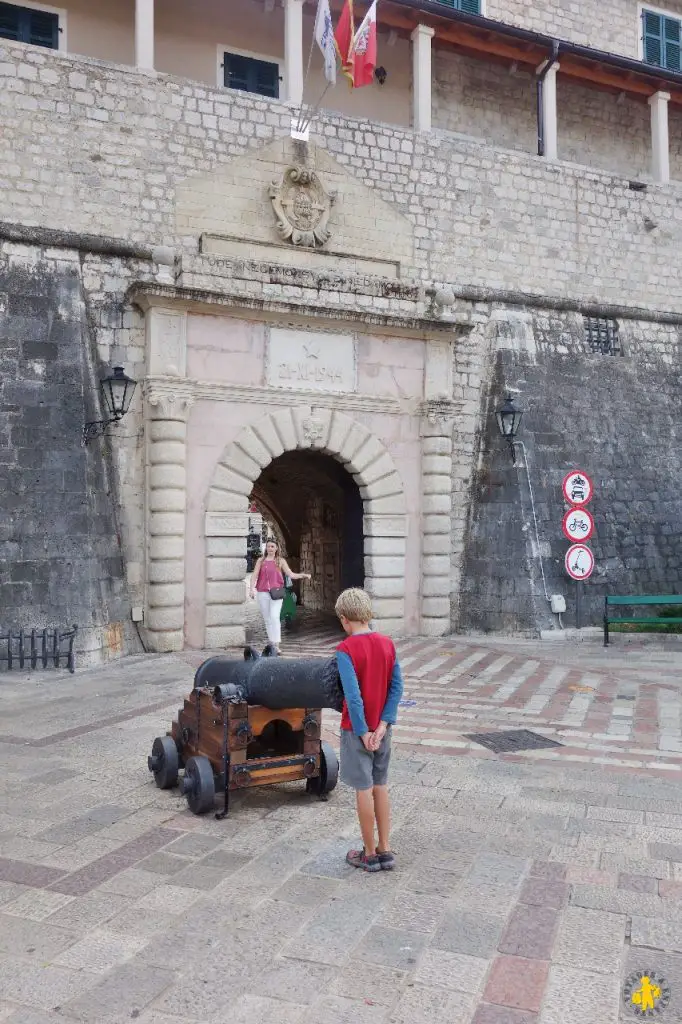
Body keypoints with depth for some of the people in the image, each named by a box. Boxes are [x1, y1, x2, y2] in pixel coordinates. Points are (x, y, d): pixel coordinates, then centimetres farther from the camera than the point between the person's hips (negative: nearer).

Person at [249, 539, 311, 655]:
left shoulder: (280, 561, 8)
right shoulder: (261, 560, 10)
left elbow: (291, 574, 6)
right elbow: (254, 575, 4)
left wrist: (303, 575, -9)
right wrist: (252, 589, -9)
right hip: (262, 593, 2)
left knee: (274, 617, -16)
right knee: (267, 619, 7)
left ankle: (276, 644, -17)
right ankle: (271, 642, 18)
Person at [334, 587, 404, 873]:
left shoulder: (345, 650, -18)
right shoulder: (387, 644, 0)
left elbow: (353, 695, -22)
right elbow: (396, 687, -2)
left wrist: (363, 732, -14)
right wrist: (383, 724, -4)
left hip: (357, 729, -5)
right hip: (381, 728, 5)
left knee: (364, 789, 6)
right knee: (380, 786, 16)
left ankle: (370, 854, 19)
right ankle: (385, 850, 24)